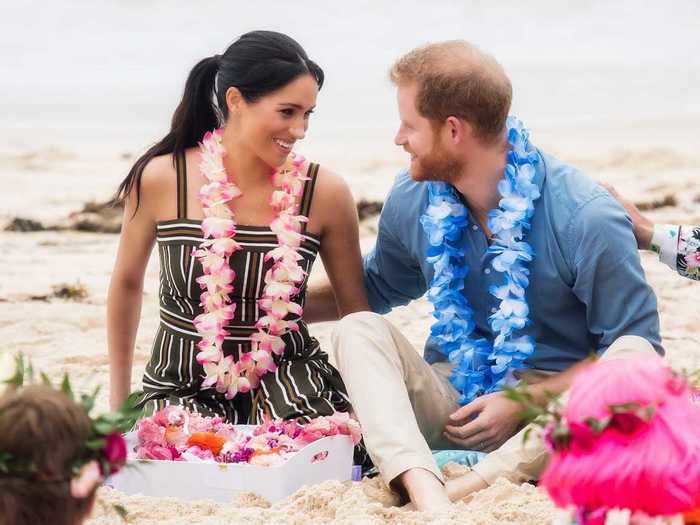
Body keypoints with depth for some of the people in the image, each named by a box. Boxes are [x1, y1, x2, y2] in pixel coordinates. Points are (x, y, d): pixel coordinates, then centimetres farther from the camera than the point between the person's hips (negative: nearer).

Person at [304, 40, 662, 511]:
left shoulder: (587, 217, -16)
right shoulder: (413, 199, 0)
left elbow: (637, 346, -11)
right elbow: (376, 288, 22)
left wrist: (527, 402, -18)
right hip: (452, 401, 4)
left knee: (634, 359, -34)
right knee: (359, 330, -21)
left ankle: (468, 489, -40)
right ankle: (427, 494, -45)